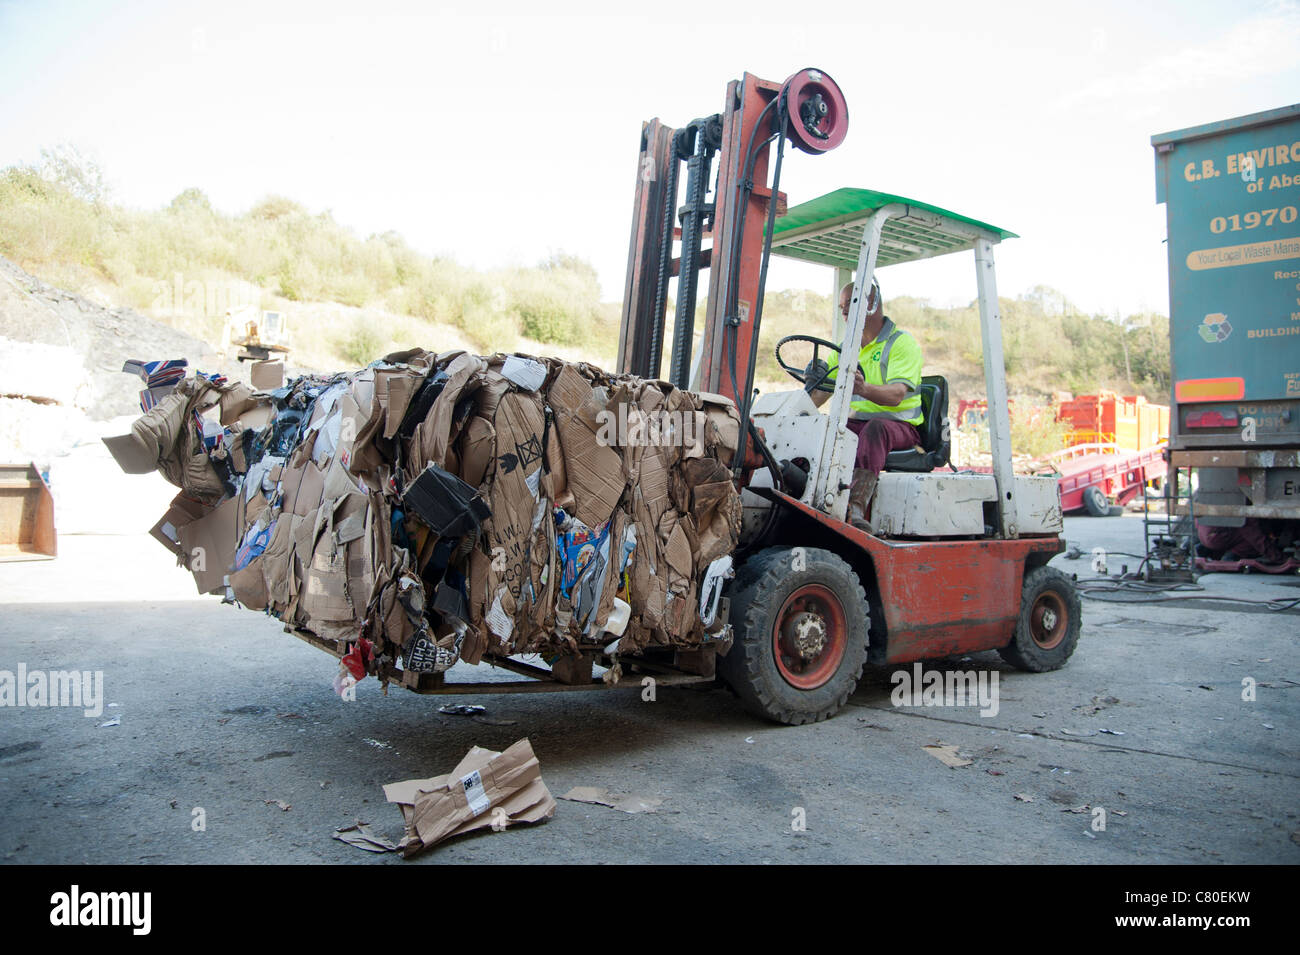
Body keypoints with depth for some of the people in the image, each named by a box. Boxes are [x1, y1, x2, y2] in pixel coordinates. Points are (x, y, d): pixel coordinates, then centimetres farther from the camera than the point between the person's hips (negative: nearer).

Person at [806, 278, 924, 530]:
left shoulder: (903, 343, -3)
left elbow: (896, 395, -20)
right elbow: (821, 391, 12)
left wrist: (863, 389, -41)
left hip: (900, 426, -5)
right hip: (854, 423, 5)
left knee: (876, 428, -39)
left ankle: (855, 507, -53)